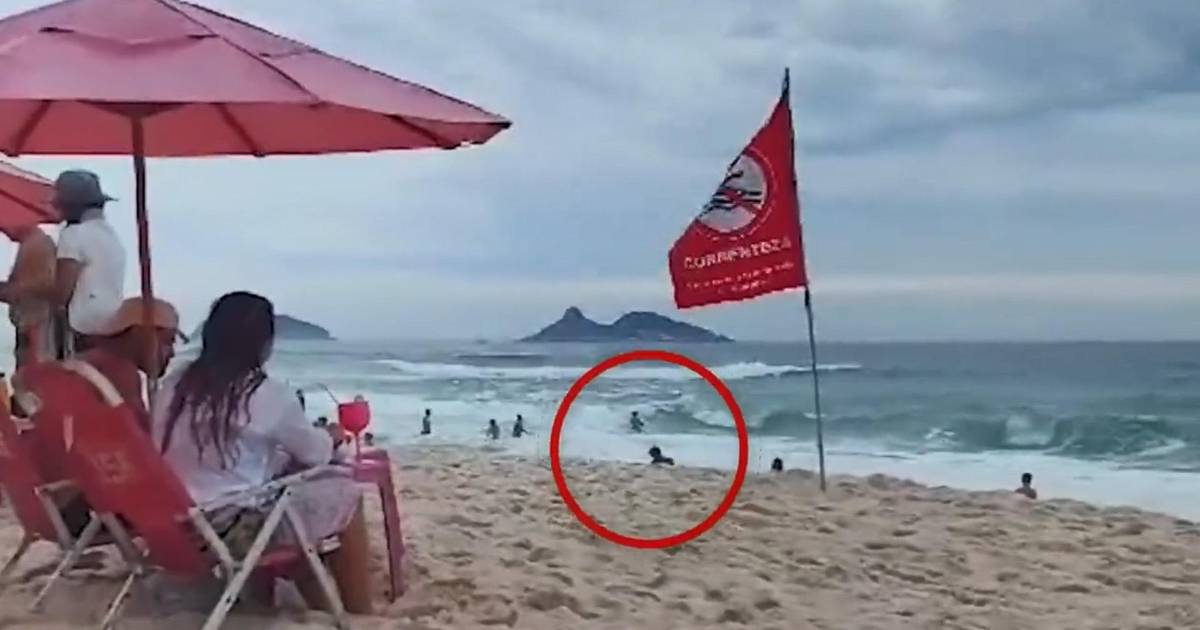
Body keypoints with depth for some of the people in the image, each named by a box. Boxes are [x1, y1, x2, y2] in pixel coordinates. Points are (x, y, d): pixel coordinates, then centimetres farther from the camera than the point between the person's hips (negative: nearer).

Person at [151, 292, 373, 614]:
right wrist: (332, 437, 28)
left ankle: (321, 607, 32)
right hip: (235, 525, -7)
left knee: (288, 478, 27)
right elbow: (314, 453, 5)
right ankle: (359, 615, 15)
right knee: (345, 494, 8)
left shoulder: (175, 383, 4)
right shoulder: (270, 394, -11)